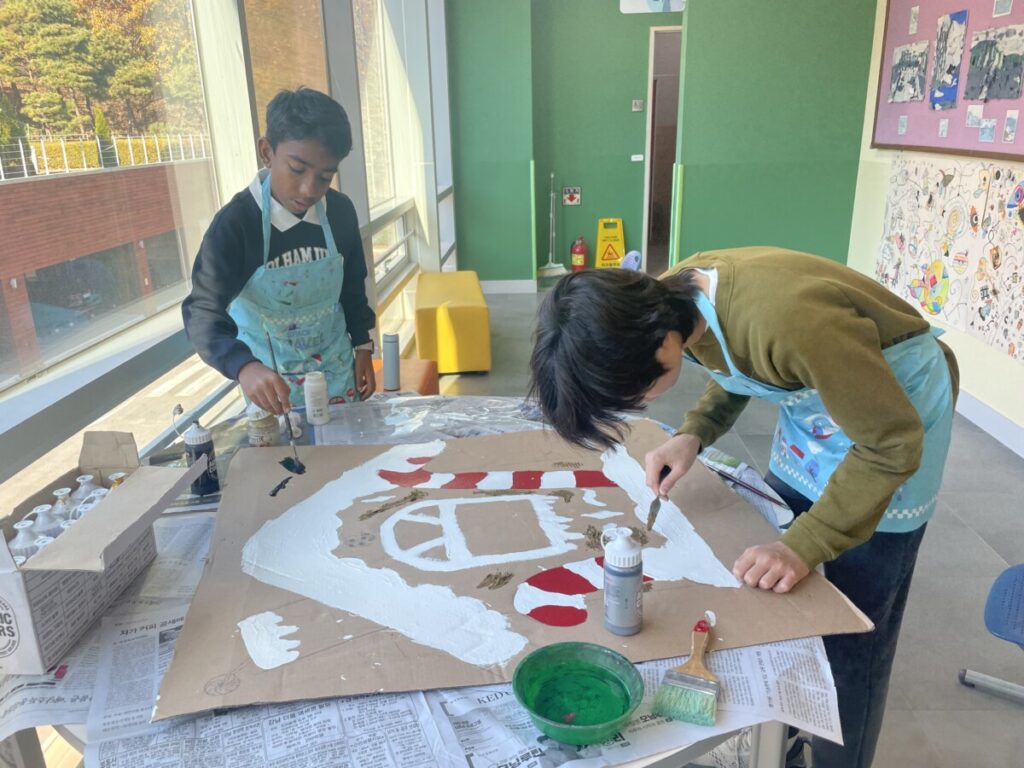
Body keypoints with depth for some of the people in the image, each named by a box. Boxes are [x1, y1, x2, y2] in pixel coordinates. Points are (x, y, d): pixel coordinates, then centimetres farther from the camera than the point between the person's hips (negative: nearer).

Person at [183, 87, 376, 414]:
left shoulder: (340, 211, -11)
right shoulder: (234, 223, -23)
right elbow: (203, 311, -29)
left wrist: (363, 348, 6)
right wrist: (244, 367, -47)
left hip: (336, 369, 3)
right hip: (272, 378, -3)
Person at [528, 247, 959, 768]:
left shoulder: (788, 321, -39)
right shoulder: (671, 298, -15)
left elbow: (893, 442, -26)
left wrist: (804, 545, -27)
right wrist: (692, 435, -11)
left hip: (897, 410, -7)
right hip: (818, 395, 7)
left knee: (851, 633, 1)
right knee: (773, 596, 14)